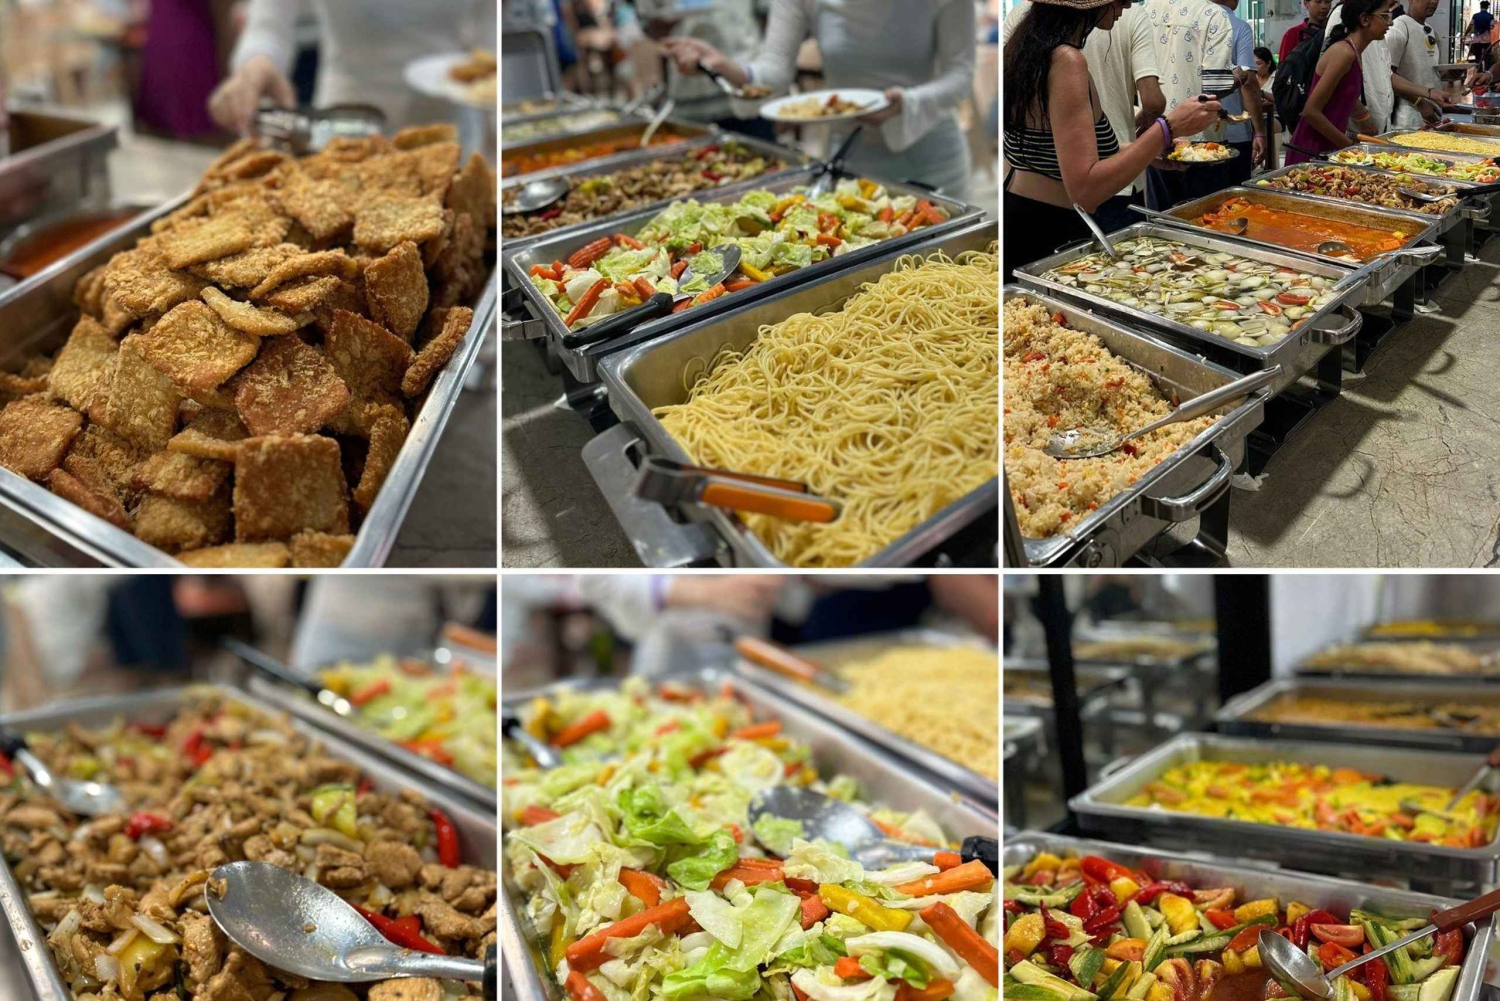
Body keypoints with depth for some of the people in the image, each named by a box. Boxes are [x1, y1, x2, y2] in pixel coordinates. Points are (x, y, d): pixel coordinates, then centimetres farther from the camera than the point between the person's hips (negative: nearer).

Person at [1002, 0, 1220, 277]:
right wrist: (1167, 128, -21)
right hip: (1043, 237, -10)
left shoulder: (1024, 45, 8)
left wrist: (1146, 151, 20)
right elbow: (1084, 192, -27)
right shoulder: (1066, 61, -20)